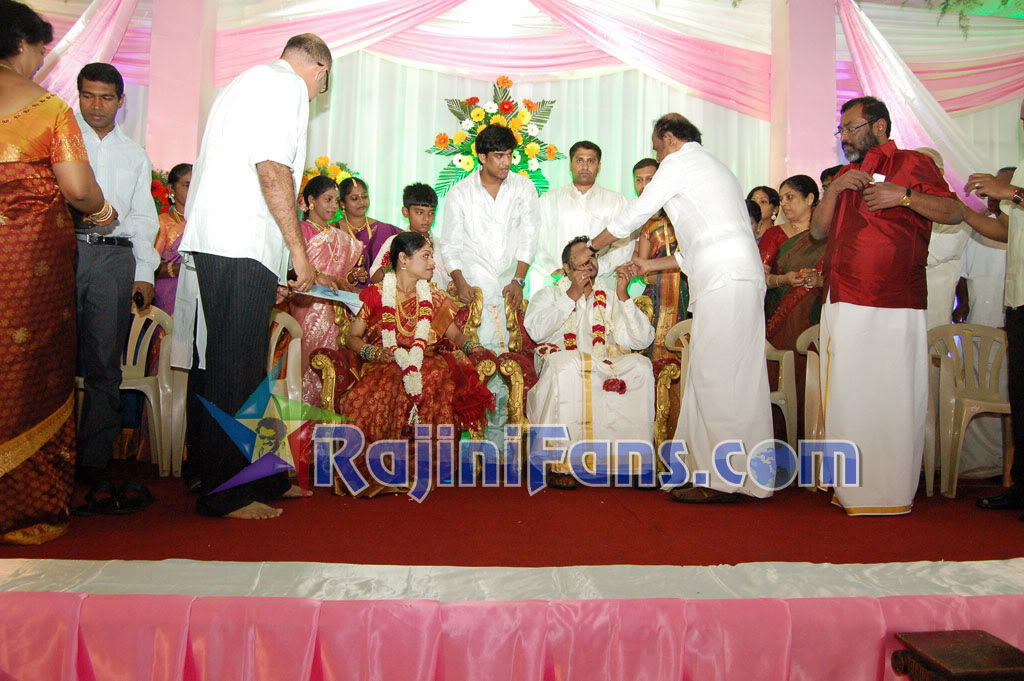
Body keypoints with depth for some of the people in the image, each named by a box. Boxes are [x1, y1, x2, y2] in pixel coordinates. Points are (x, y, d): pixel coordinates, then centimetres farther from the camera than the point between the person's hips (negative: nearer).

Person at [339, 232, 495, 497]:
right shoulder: (375, 294, 8)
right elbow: (353, 337, 7)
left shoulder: (434, 298, 19)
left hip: (426, 364, 2)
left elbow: (455, 335, 17)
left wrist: (471, 346, -6)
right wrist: (374, 353, -14)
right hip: (384, 367, -2)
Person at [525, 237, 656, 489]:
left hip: (607, 365, 3)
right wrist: (572, 295, -7)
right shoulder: (549, 295, 17)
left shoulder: (611, 296, 20)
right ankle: (560, 464, -32)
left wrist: (623, 295, -2)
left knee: (641, 366, -27)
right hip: (562, 362, -2)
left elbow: (642, 340, 6)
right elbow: (536, 330, -7)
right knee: (567, 365, -37)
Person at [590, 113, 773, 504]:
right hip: (746, 278, 9)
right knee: (739, 378, 8)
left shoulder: (680, 162, 4)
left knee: (714, 378, -9)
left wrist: (589, 248, 19)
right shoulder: (715, 168, 32)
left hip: (723, 280, -9)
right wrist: (653, 265, 34)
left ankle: (721, 480, -6)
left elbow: (634, 214, 6)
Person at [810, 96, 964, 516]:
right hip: (841, 305, 7)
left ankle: (888, 493, 4)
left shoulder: (911, 163, 4)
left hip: (890, 308, -6)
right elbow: (818, 230, 16)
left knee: (889, 398, -5)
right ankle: (853, 487, 15)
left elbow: (954, 212, -4)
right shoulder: (847, 175, 24)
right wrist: (835, 189, 2)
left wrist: (905, 195, -17)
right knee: (846, 397, 7)